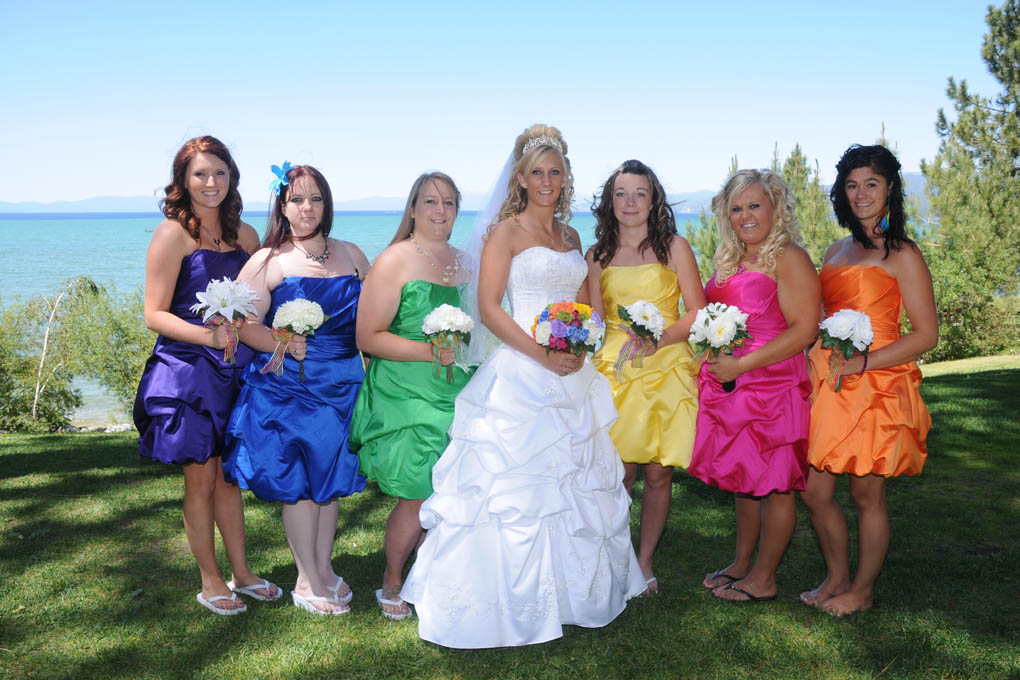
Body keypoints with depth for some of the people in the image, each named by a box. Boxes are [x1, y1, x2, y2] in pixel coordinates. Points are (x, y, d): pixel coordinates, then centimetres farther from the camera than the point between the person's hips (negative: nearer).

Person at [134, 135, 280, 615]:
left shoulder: (245, 235, 8)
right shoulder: (173, 234, -8)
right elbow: (155, 314, -11)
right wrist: (210, 336, -22)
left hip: (235, 368, 5)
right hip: (186, 371, -5)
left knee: (229, 475, 15)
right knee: (200, 480, 5)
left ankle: (240, 572, 29)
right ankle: (210, 581, 22)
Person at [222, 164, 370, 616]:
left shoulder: (351, 255, 9)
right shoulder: (268, 261, -3)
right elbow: (245, 324, -9)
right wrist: (284, 343, -23)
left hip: (342, 383, 4)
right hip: (287, 385, -4)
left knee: (332, 476, 13)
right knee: (299, 481, 0)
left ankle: (324, 568, 29)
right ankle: (307, 581, 16)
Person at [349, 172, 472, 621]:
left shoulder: (463, 261, 13)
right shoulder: (394, 261, -6)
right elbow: (369, 337, -10)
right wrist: (429, 351, -19)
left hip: (458, 395, 6)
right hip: (405, 396, -6)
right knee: (416, 498, -4)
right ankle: (392, 583, 21)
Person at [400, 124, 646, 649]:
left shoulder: (569, 236, 15)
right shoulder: (506, 232, -4)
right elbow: (489, 308, -12)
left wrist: (580, 348, 0)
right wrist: (543, 355, -19)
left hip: (571, 374, 7)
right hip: (521, 374, -7)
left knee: (576, 482, 13)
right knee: (517, 484, -2)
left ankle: (570, 591, 29)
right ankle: (515, 601, 11)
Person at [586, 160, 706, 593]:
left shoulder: (674, 247, 3)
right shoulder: (598, 256, 11)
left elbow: (697, 313, -1)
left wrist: (658, 339, -15)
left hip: (666, 370, -1)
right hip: (614, 370, 1)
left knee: (657, 473, 2)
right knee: (620, 473, -2)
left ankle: (645, 561, 20)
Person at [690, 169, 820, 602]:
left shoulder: (788, 258, -9)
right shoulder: (729, 262, 14)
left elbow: (804, 329, -18)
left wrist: (741, 365, -20)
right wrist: (714, 362, 8)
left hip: (773, 385, -8)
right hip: (732, 388, 8)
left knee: (773, 483, 3)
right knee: (744, 479, 17)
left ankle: (763, 579, 15)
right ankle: (741, 564, 30)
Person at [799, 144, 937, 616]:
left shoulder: (902, 255, -4)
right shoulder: (836, 252, 15)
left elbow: (926, 335, -8)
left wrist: (864, 362, -18)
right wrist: (814, 362, 5)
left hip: (877, 387, -6)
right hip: (827, 384, 6)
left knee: (866, 493, 5)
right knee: (814, 490, 8)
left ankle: (862, 590, 24)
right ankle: (837, 577, 29)